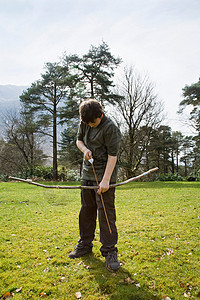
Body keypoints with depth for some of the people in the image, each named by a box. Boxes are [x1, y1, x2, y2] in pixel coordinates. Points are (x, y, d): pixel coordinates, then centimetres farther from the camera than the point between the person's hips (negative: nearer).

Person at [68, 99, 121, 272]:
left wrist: (105, 180, -24)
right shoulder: (84, 123, 5)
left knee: (106, 212, -6)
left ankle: (110, 251, 6)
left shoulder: (110, 128, -17)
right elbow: (79, 140, 19)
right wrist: (85, 149, -5)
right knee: (86, 210, 12)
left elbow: (112, 155, -19)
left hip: (104, 174, -7)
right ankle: (85, 245, 27)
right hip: (87, 173, 7)